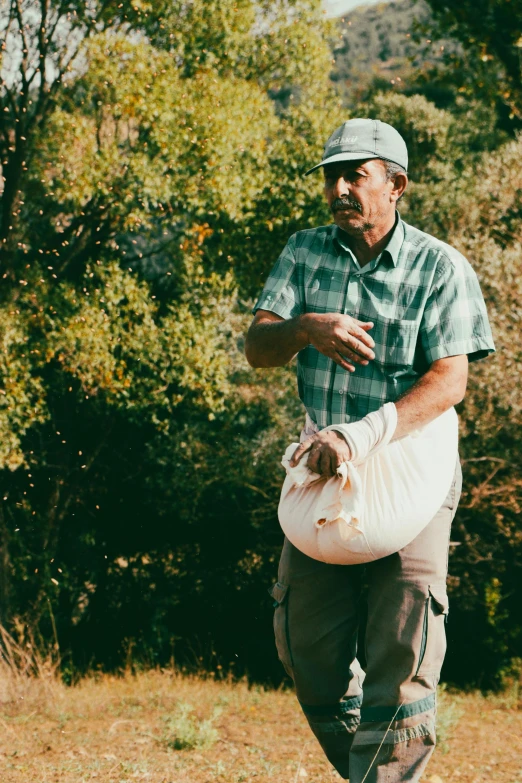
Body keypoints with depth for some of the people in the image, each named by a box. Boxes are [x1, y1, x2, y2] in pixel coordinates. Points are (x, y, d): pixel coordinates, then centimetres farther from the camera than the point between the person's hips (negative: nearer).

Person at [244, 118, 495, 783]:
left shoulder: (440, 269, -7)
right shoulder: (305, 253, 7)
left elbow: (448, 381, -17)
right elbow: (257, 347, 1)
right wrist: (307, 327, -22)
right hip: (324, 473, 4)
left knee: (403, 641, -12)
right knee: (305, 641, 5)